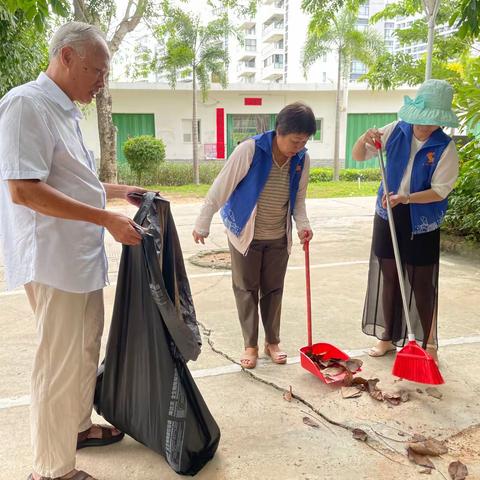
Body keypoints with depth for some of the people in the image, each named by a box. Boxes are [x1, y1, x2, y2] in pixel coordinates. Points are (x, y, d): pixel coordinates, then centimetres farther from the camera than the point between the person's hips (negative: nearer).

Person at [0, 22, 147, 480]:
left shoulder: (65, 112, 15)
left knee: (86, 350, 21)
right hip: (54, 261, -10)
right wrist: (108, 219, -23)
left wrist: (117, 190, 16)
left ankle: (77, 426, 41)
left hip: (83, 258, 10)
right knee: (60, 364, 1)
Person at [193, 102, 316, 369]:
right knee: (246, 290, 7)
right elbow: (220, 188, -16)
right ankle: (250, 345, 22)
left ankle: (272, 342, 29)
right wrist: (203, 224, -11)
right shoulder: (249, 150, -22)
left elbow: (298, 198, 6)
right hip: (245, 234, -3)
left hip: (278, 238, 4)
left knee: (273, 290, 12)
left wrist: (302, 224, -11)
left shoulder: (302, 159, -8)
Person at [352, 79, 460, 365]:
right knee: (388, 278, 11)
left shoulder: (446, 148, -11)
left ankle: (429, 343, 23)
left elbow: (440, 190, -14)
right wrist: (365, 138, -21)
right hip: (388, 216, 3)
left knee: (422, 284, 4)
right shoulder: (396, 131, -3)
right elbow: (358, 156, 0)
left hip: (422, 223, -3)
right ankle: (388, 337, 27)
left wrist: (405, 197, -28)